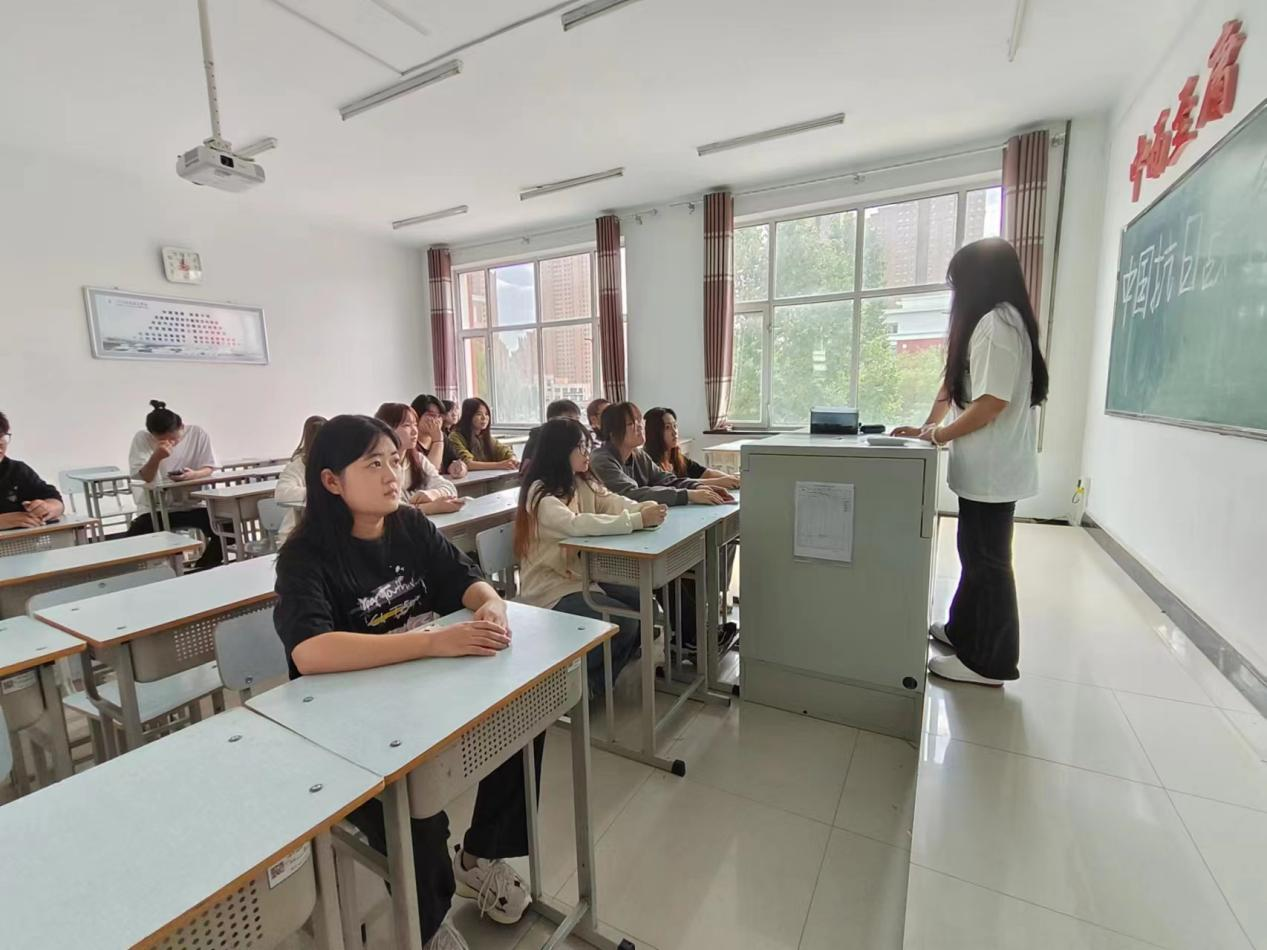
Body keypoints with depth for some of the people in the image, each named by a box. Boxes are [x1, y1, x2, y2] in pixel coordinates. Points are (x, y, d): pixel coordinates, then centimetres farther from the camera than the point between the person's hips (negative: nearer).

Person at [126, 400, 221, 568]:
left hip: (193, 505, 0)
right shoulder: (141, 439, -9)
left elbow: (209, 469, -5)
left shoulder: (198, 434, -8)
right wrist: (156, 457, -33)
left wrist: (194, 474, -29)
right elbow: (142, 479, -14)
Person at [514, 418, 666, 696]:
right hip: (551, 590, -8)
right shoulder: (540, 494, -20)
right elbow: (578, 525, -36)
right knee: (623, 622, -20)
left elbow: (613, 503, -4)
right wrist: (638, 520, -39)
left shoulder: (582, 483, 6)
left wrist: (644, 507, -26)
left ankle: (594, 678, 15)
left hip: (584, 576, 8)